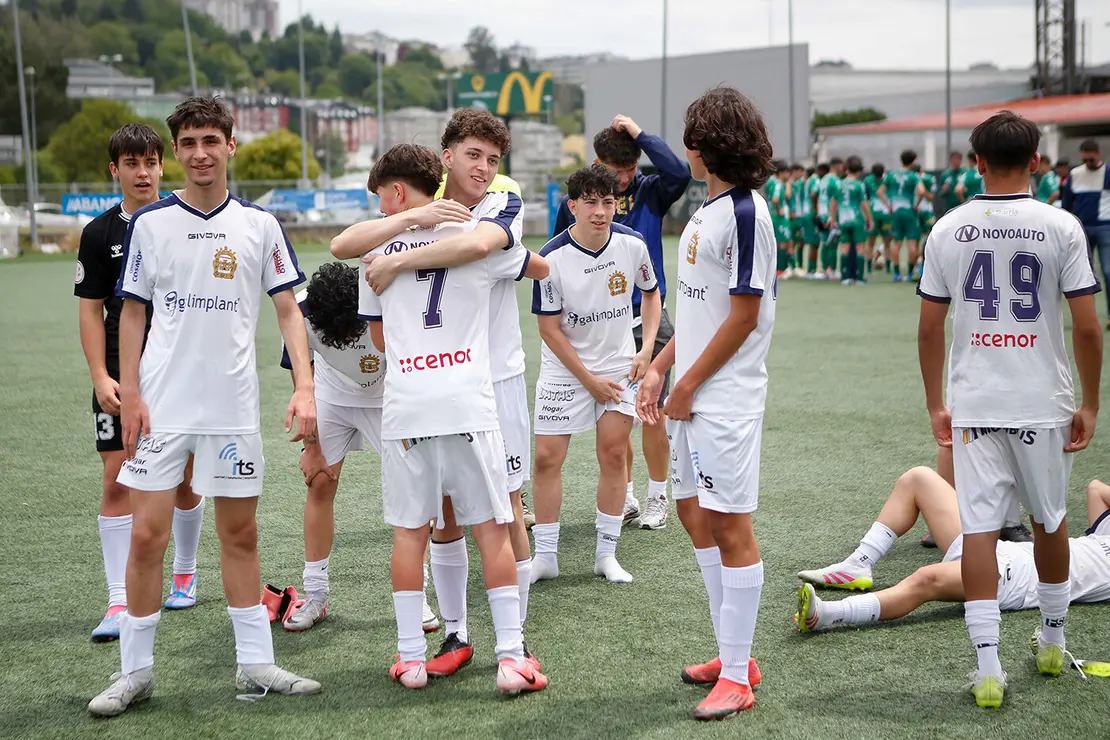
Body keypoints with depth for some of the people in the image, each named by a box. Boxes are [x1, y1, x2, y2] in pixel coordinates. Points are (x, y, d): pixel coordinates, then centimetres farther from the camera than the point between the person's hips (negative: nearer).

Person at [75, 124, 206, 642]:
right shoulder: (100, 233, 2)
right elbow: (92, 310, 4)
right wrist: (101, 376, -7)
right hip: (121, 376, 0)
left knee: (184, 480, 10)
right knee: (117, 481, -6)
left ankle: (184, 575, 32)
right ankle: (119, 601, -3)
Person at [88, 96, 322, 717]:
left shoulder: (260, 225, 3)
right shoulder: (149, 223, 2)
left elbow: (289, 310, 2)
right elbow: (132, 314, 5)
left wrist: (305, 387, -10)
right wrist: (129, 396, -3)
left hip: (234, 407, 1)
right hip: (162, 407, -1)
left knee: (241, 534, 8)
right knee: (148, 536, -2)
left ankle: (256, 664, 16)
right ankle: (136, 671, 9)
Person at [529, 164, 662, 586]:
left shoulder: (632, 245, -9)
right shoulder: (552, 258, -18)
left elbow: (651, 294, 10)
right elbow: (549, 328, -12)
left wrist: (647, 349, -2)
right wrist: (589, 379, -11)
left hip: (619, 365, 2)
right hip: (564, 371, -2)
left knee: (614, 455, 0)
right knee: (546, 458, -4)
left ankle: (606, 555, 11)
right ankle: (545, 556, 9)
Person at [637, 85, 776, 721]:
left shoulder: (745, 213, -15)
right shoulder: (708, 211, 14)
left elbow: (744, 315, -18)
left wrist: (687, 385, -13)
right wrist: (660, 369, 11)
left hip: (725, 396, -10)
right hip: (693, 394, 10)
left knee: (730, 526, -5)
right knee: (696, 514, 15)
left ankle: (737, 678, 3)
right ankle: (735, 654, 26)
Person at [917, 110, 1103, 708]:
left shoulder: (949, 229, 0)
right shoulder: (1060, 227, -6)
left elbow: (929, 328, 2)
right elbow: (1088, 328, -7)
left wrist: (935, 405, 12)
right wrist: (1090, 404, 4)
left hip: (973, 405, 0)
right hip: (1043, 404, 0)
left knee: (979, 528, 1)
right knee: (1048, 520, 18)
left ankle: (988, 668, -3)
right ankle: (1052, 640, 35)